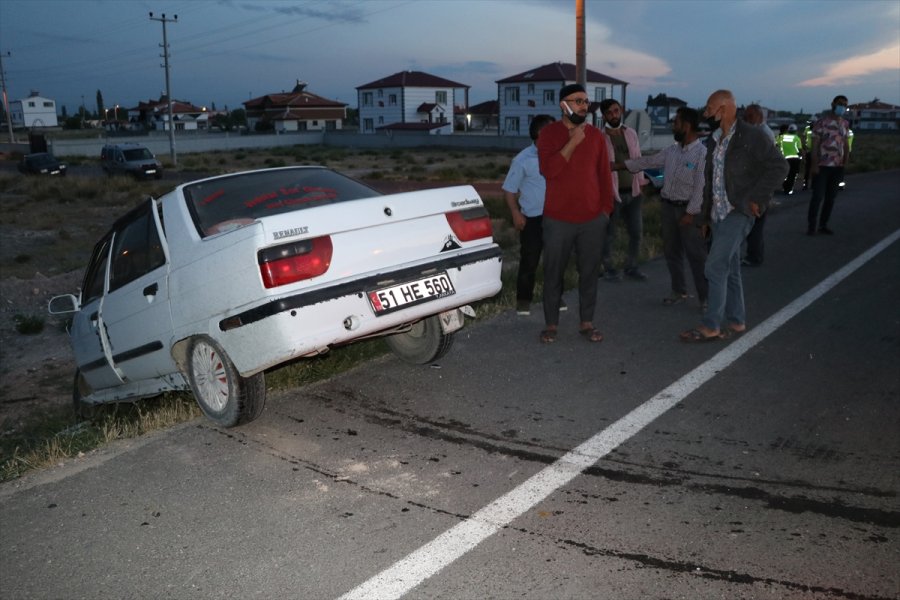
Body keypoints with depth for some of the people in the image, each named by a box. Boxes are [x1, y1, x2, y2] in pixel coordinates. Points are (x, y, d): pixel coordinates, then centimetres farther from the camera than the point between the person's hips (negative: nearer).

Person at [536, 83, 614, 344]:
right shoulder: (549, 133, -3)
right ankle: (551, 324, 18)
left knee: (590, 272, 8)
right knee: (553, 273, 5)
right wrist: (573, 142, -18)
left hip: (593, 219, 3)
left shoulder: (596, 135, 7)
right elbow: (548, 169, -17)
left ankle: (587, 323, 20)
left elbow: (605, 174, 11)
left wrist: (606, 207, 7)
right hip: (558, 219, -2)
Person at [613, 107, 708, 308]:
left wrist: (691, 213, -19)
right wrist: (618, 165, 16)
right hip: (668, 206, 7)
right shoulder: (672, 150, 8)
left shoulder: (702, 153, -14)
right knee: (671, 252, 14)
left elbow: (701, 187, -17)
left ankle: (705, 297, 4)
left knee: (696, 255, -4)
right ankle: (679, 292, 27)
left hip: (688, 210, -7)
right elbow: (648, 161, 16)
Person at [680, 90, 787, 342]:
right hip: (718, 214, 8)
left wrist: (756, 199, -16)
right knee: (729, 269, 13)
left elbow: (778, 166, -14)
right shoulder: (715, 139, 12)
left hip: (737, 213, -8)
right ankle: (736, 321, 23)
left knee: (715, 267, -11)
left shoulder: (751, 136, -12)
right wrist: (706, 213, 15)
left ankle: (710, 325, -3)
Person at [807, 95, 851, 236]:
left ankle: (823, 225, 16)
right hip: (822, 165, -5)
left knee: (831, 197, 8)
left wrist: (845, 164, 7)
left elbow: (846, 146, 15)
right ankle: (811, 226, 1)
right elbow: (814, 144, -8)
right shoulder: (821, 122, -5)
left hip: (837, 166, 5)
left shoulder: (845, 124, 11)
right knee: (818, 196, -6)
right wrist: (814, 164, -15)